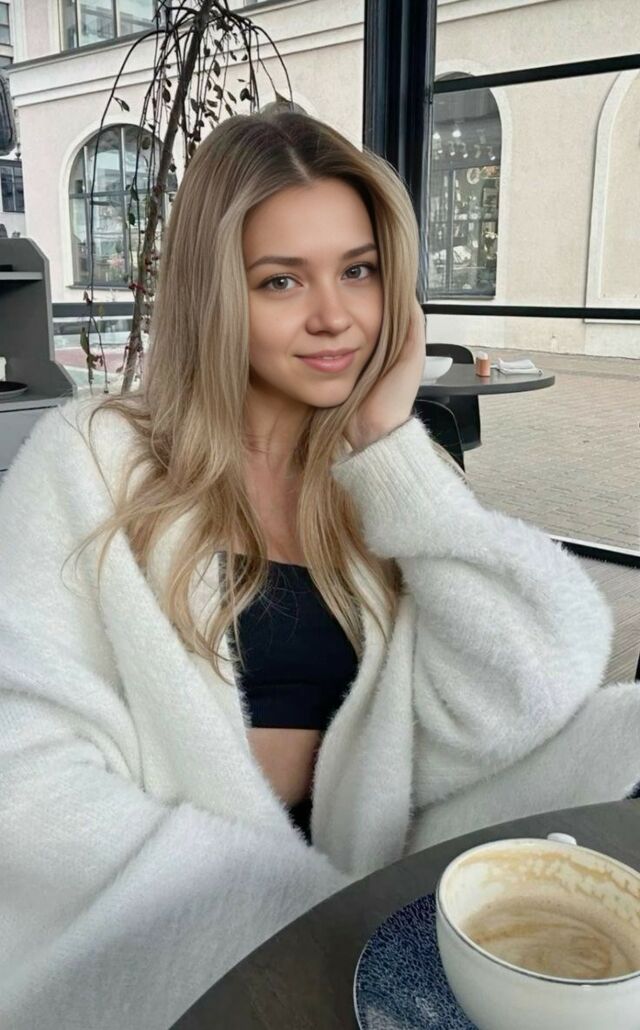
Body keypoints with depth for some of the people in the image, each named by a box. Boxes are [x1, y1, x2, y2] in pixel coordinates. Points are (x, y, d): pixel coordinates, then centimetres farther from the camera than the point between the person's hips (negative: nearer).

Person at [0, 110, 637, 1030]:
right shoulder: (91, 461, -6)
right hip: (163, 934, -3)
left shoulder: (397, 483, 5)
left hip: (347, 897, 4)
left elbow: (529, 707, -10)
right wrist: (315, 908, -20)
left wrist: (390, 448, -10)